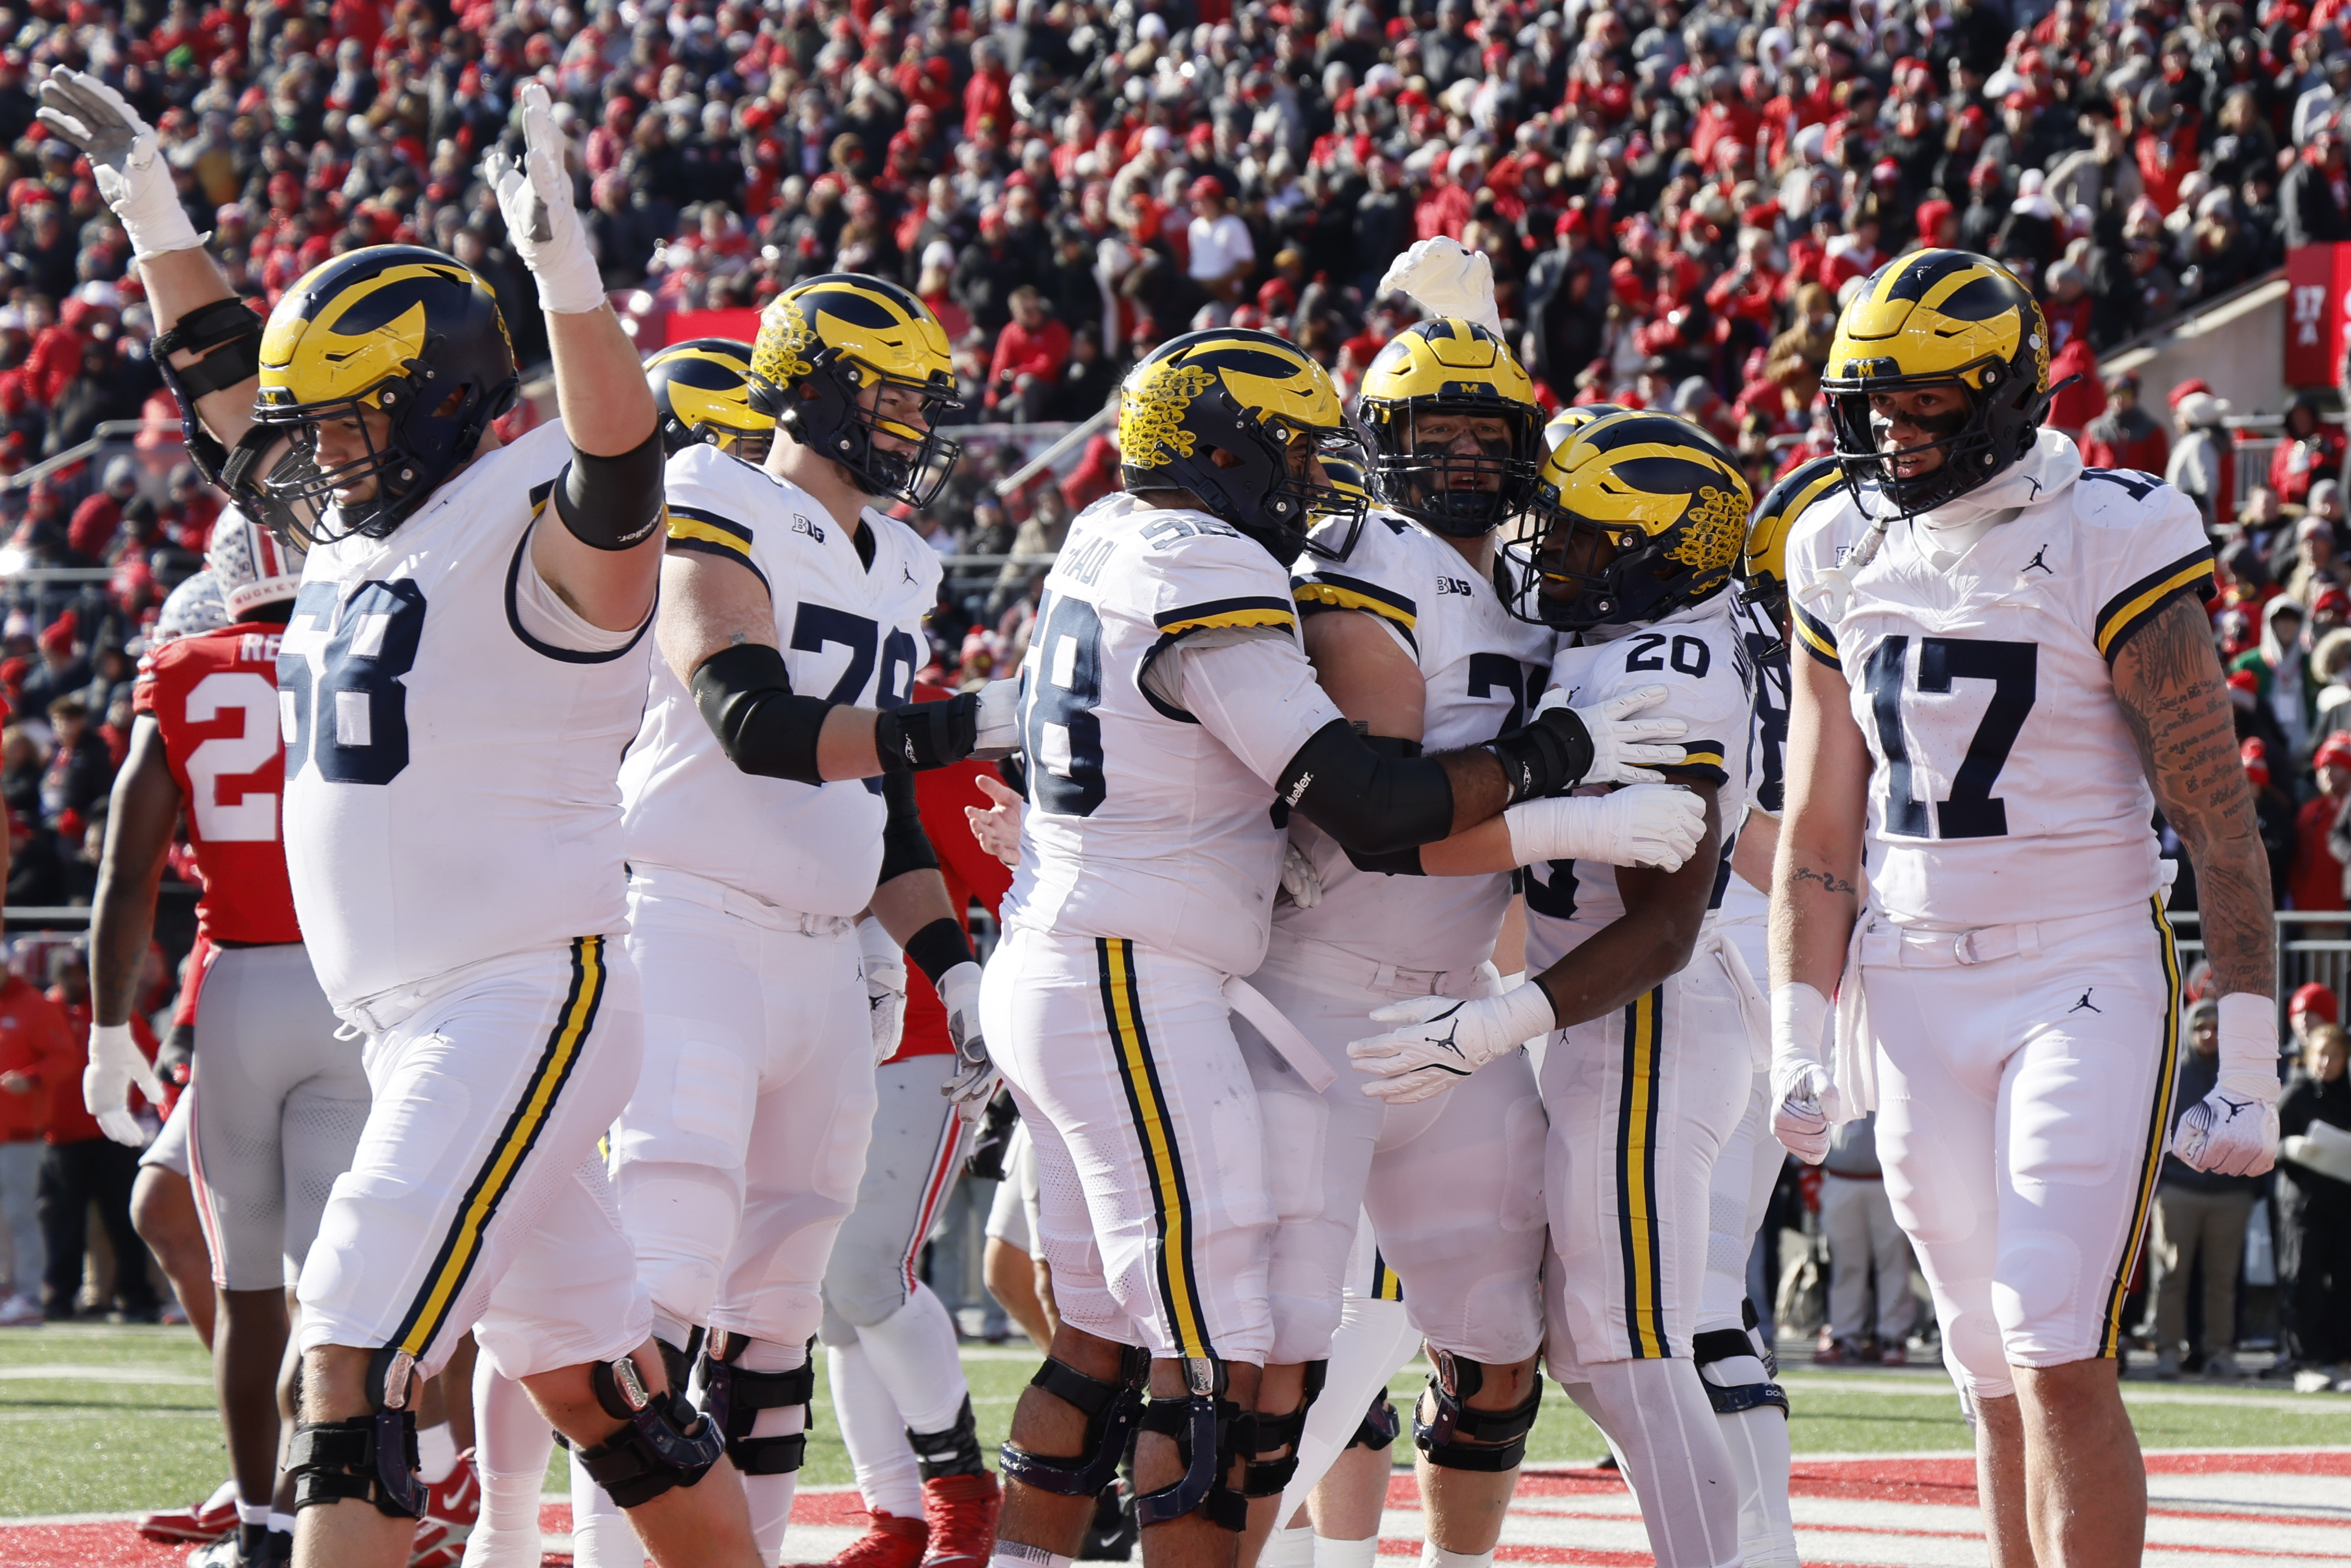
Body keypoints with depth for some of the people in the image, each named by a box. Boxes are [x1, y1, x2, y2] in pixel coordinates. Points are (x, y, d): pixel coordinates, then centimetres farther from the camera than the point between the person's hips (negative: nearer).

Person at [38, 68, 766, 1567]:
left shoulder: (531, 534, -13)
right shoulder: (360, 533, 13)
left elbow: (617, 474, -35)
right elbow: (231, 390, 28)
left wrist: (568, 277, -49)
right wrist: (157, 219, 29)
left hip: (530, 1001, -9)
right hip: (417, 1025, 9)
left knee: (353, 1368, -16)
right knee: (595, 1382, 13)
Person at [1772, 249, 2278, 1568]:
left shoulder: (2111, 546, -9)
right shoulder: (1848, 560, 9)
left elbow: (2220, 821, -8)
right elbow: (1819, 831, 15)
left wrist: (2249, 1068, -11)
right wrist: (1800, 1045, 8)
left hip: (2085, 983, -5)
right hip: (1915, 996, 5)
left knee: (2061, 1360, -15)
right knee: (1999, 1383, 7)